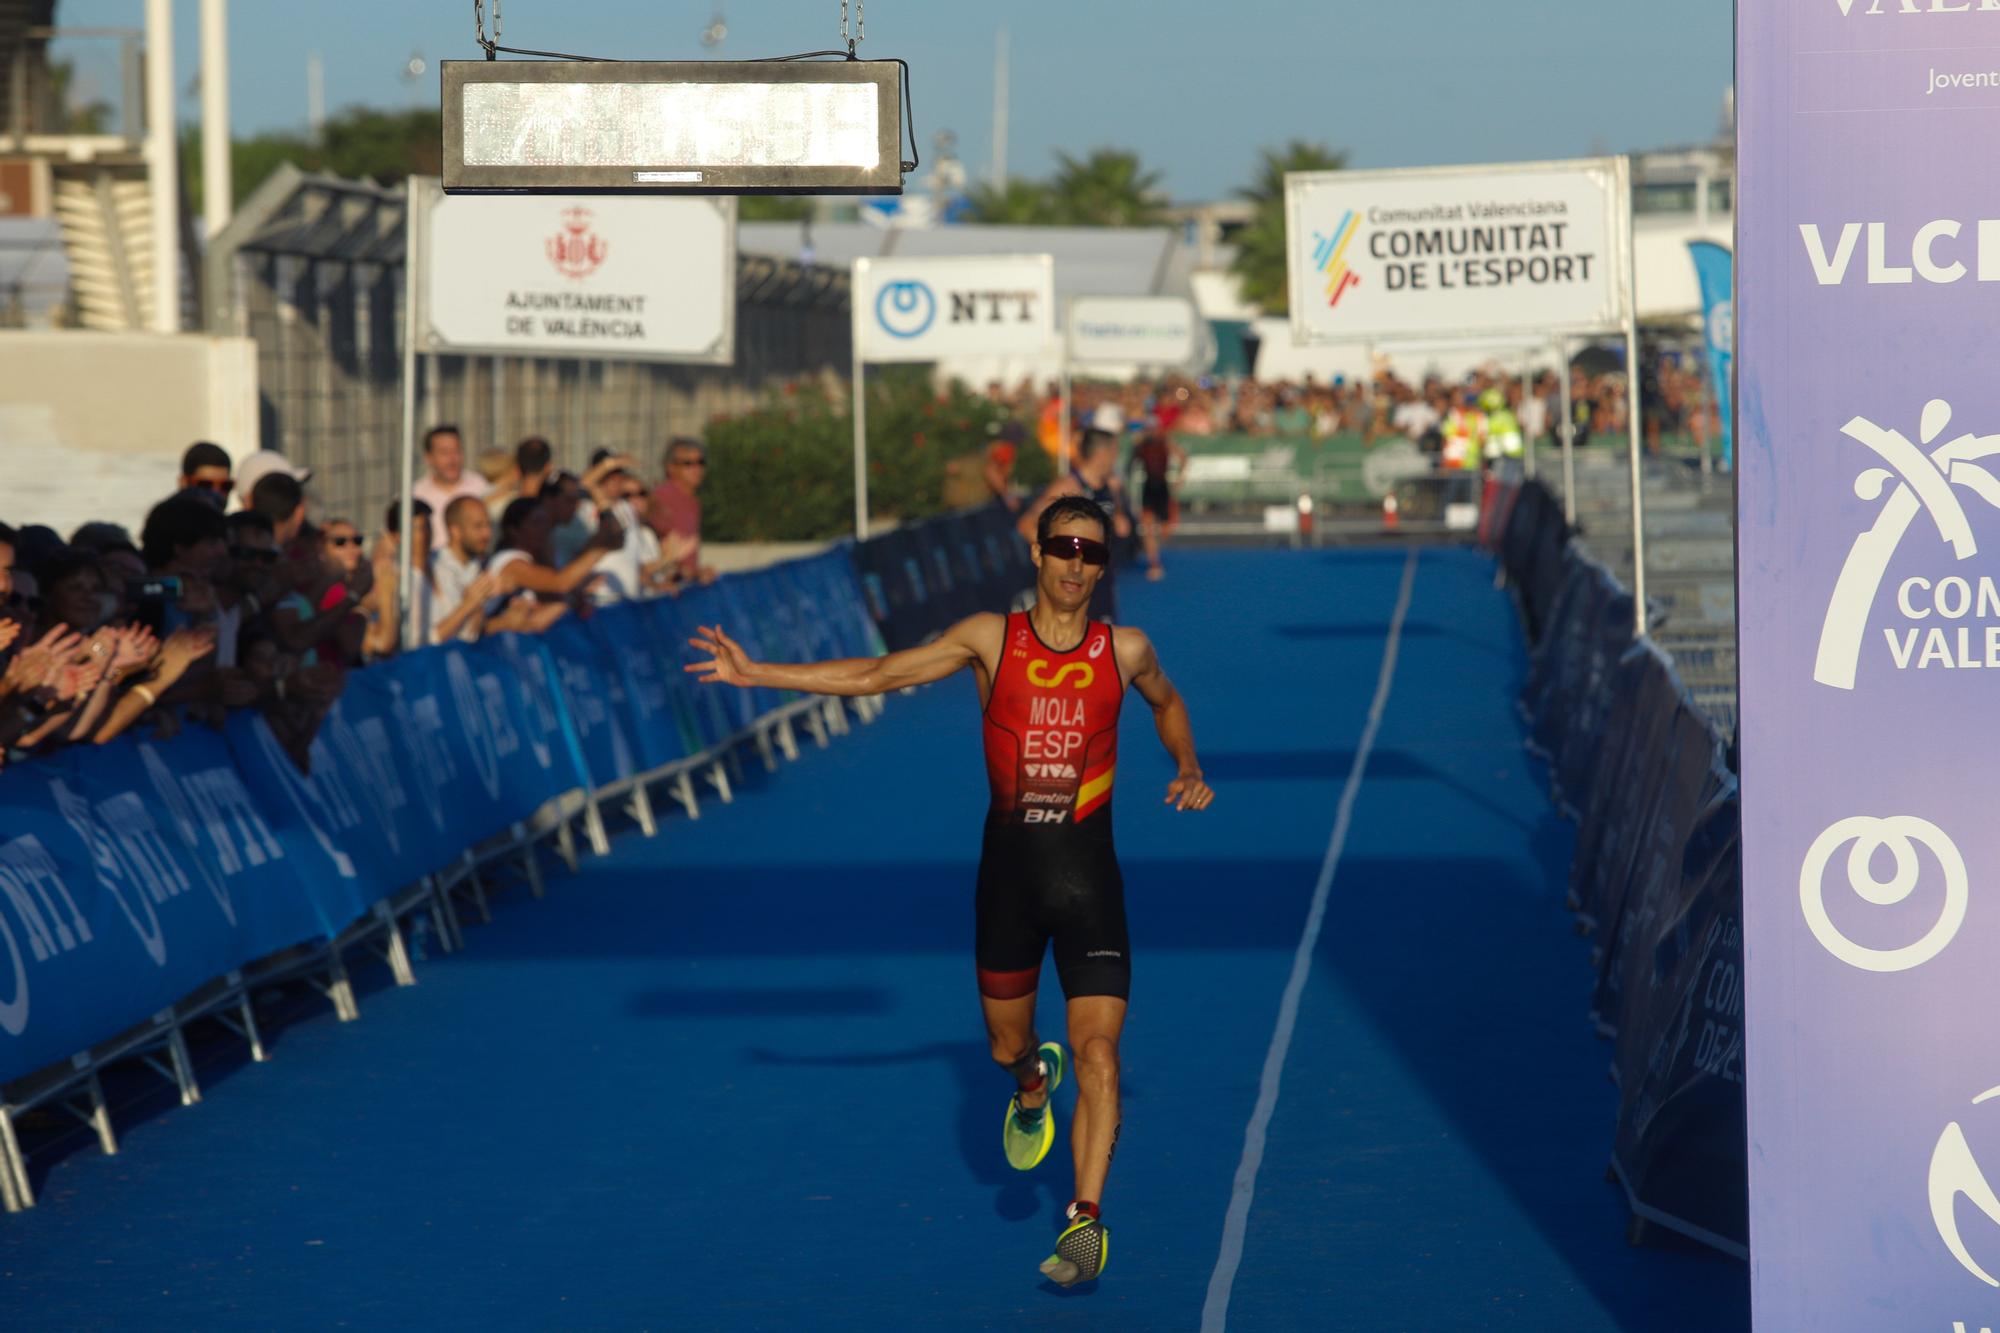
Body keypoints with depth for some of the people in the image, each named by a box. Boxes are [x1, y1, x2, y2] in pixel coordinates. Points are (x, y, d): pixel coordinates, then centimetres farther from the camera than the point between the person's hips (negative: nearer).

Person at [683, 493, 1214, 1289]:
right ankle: (1034, 1085, 51)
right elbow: (876, 675, 0)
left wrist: (1189, 770, 7)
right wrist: (755, 674, -2)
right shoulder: (991, 640, -2)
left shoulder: (1125, 650, 0)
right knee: (1007, 1049, 14)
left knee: (1097, 1054, -14)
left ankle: (1086, 1220, -14)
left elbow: (1167, 704, 23)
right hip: (1008, 866, 1)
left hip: (1088, 874, -1)